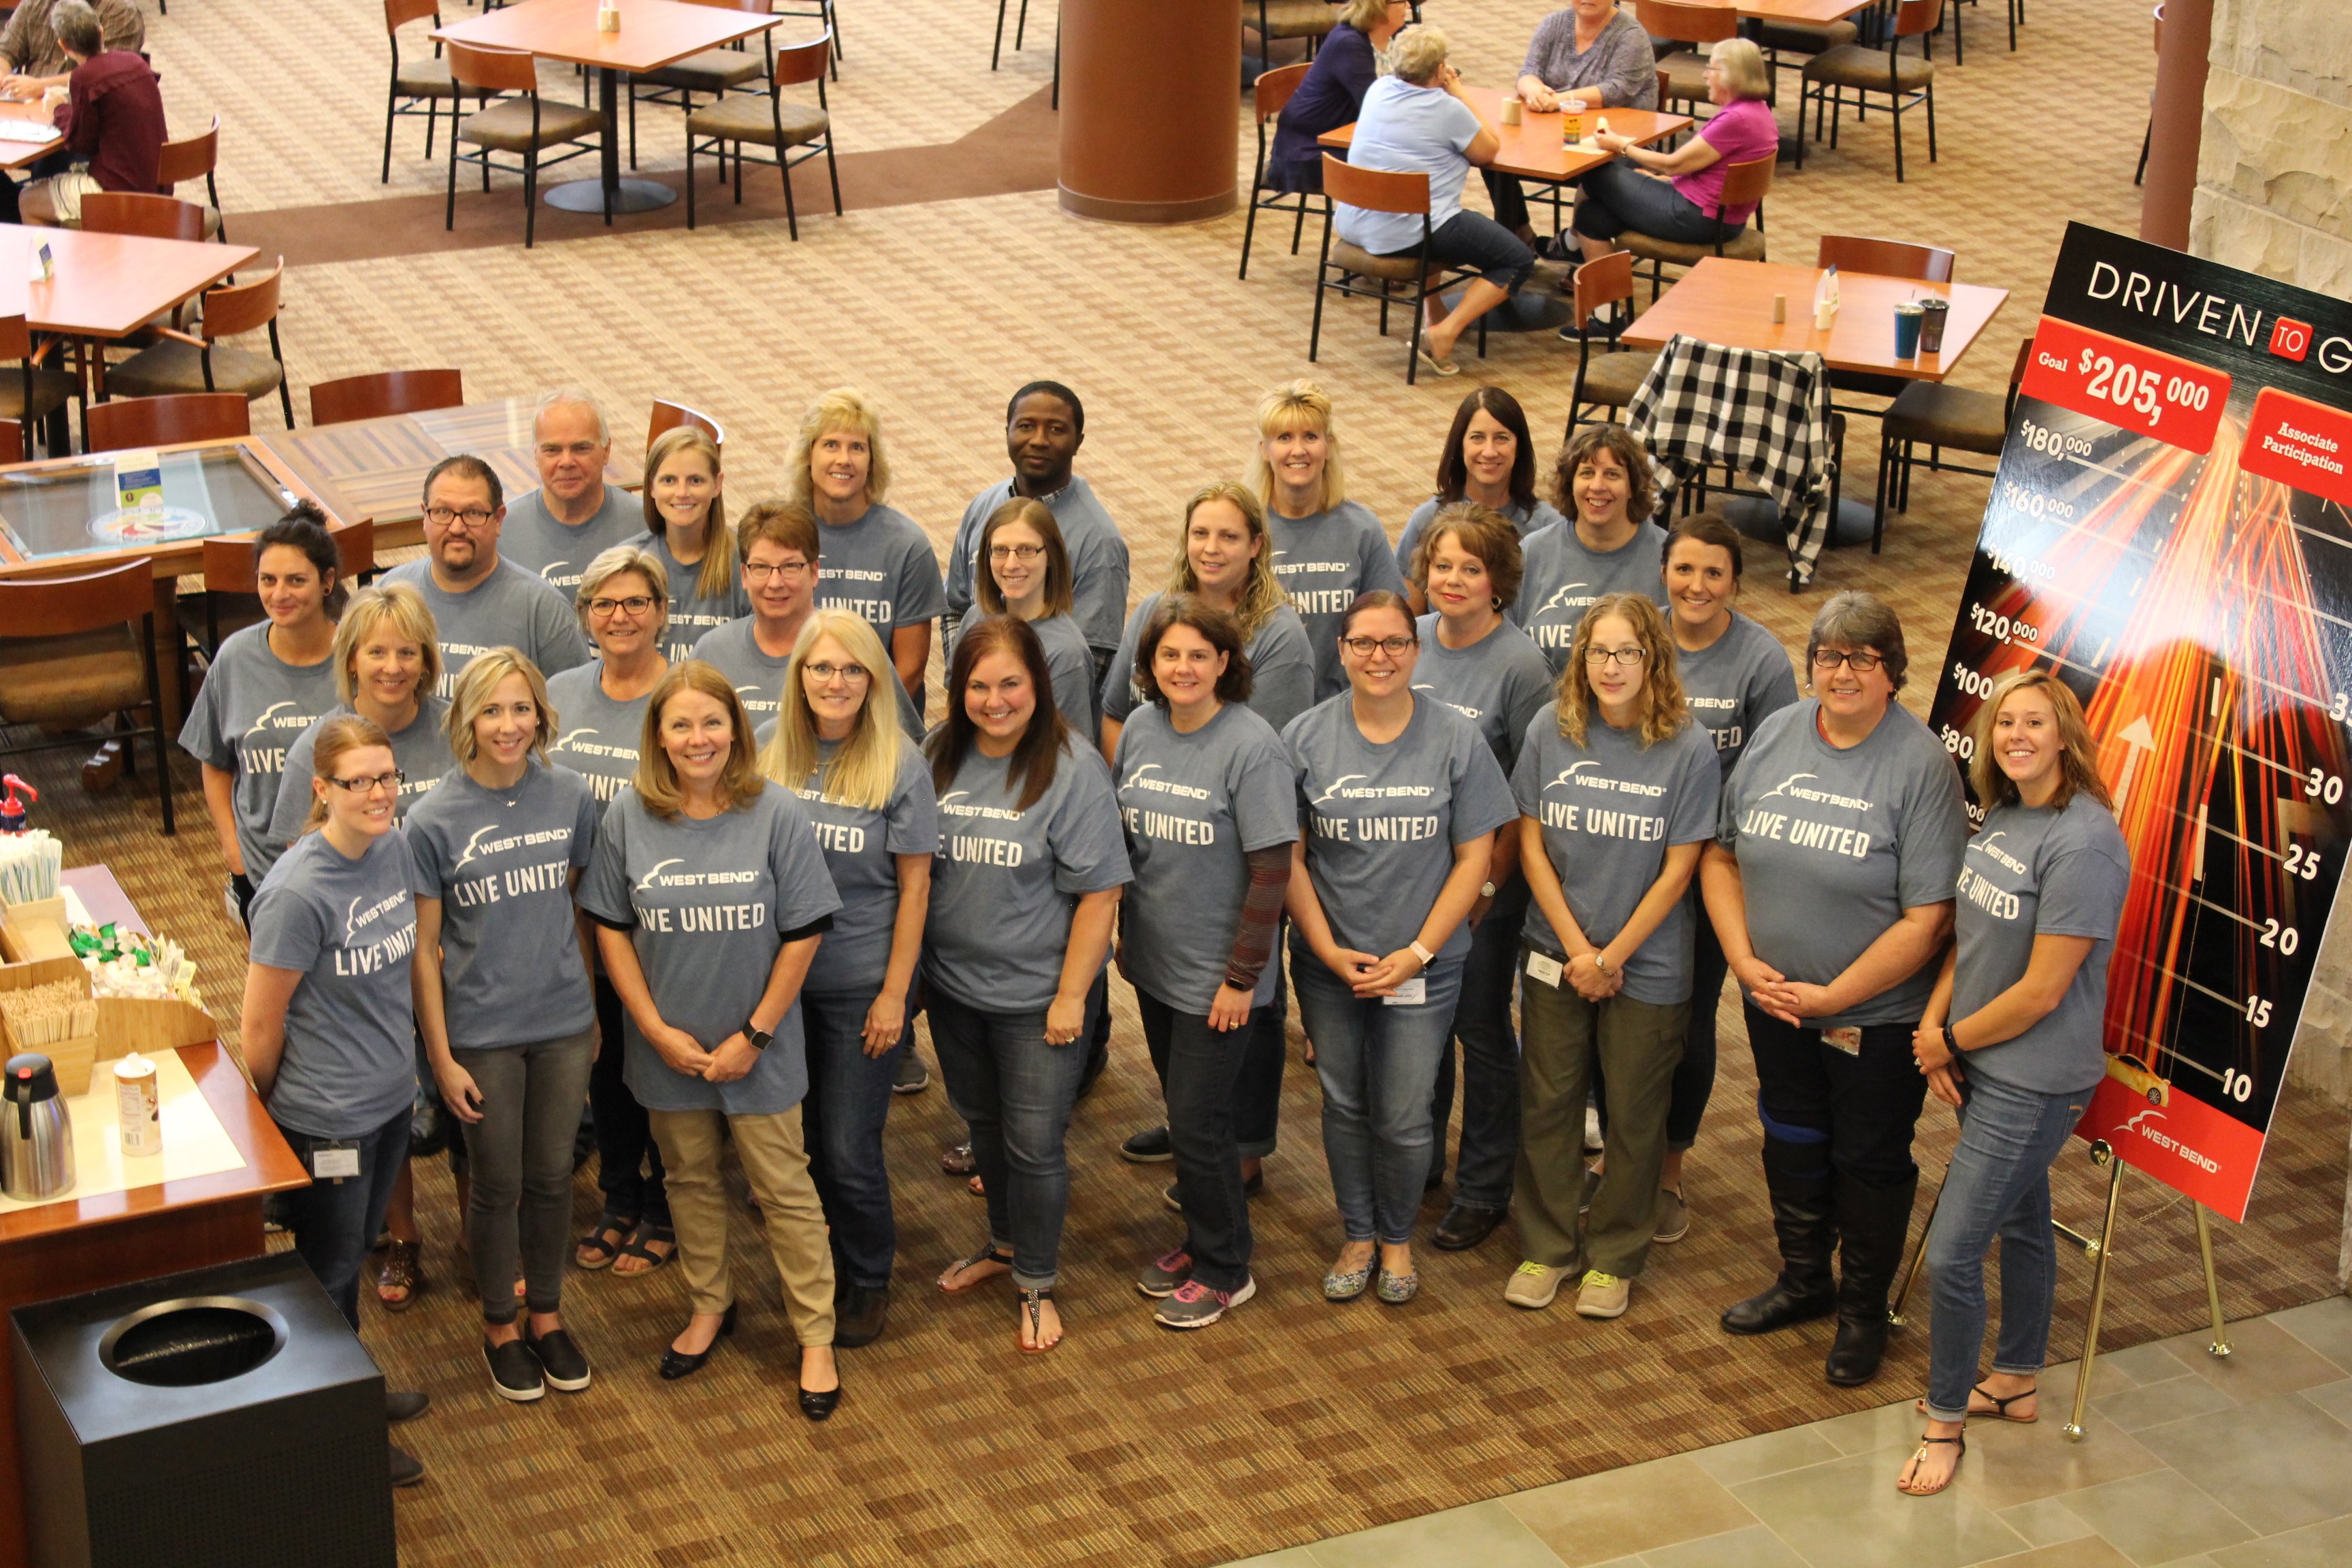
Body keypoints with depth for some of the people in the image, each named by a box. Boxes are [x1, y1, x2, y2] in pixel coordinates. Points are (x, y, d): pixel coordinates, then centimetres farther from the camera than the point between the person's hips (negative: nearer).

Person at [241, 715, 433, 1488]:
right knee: (330, 1271, 12)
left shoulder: (394, 849, -4)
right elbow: (261, 1026, -18)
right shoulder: (298, 892, -27)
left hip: (390, 1099, 7)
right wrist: (271, 1121, -4)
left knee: (354, 1254, 25)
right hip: (326, 1121, -7)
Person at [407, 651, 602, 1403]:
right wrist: (443, 1059, -10)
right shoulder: (435, 818, -14)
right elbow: (424, 950, -9)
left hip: (562, 1022, 3)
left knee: (552, 1176, 15)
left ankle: (546, 1315, 35)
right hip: (481, 1032, -3)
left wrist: (591, 1009, 10)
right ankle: (500, 1327, 31)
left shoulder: (570, 796, -5)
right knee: (498, 1185, 11)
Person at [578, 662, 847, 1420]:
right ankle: (710, 1306, 39)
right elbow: (612, 929, -1)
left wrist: (754, 1034, -10)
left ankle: (816, 1336, 16)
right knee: (690, 1179, 19)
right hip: (670, 1045, 3)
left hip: (758, 1048, -3)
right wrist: (657, 1030, -7)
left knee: (784, 1188, 4)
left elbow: (803, 933, -10)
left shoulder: (776, 815, -13)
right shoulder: (629, 818, -7)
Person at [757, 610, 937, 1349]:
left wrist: (894, 994, -9)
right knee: (798, 1139, 12)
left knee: (848, 1149, 1)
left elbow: (914, 887, -6)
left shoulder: (900, 766, -9)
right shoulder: (774, 758, 2)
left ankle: (869, 1283, 22)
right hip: (783, 978, 4)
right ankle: (817, 1267, 32)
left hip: (860, 984, -4)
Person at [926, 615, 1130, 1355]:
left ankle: (1036, 1283, 24)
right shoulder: (939, 755, -2)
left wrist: (1071, 996, -16)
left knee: (1033, 1144, 4)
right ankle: (1004, 1243, 45)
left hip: (1035, 995, -5)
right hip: (952, 986, 5)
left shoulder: (1073, 770, -17)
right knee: (982, 1124, 23)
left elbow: (1099, 892, -16)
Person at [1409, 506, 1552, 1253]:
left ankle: (1483, 1191, 21)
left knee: (1481, 1029, 7)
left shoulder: (1520, 665, -16)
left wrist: (1489, 880, -13)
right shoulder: (1409, 640, -1)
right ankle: (1418, 1158, 37)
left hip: (1482, 878, -5)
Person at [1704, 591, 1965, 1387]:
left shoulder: (1922, 765, -19)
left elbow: (1928, 919, -21)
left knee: (1870, 1159, 11)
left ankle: (1864, 1309, 31)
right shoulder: (1775, 736, -2)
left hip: (1878, 1014, -5)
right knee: (1791, 1142, 21)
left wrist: (1834, 995, -18)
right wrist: (1744, 960, -9)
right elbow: (1720, 854, 4)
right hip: (1775, 998, 5)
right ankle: (1802, 1281, 43)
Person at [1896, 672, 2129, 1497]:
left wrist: (1952, 1039, -9)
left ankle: (1945, 1424, 9)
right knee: (2020, 1222, 23)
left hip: (2034, 1079, -8)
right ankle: (2016, 1382, 39)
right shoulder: (2001, 817, 3)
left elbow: (2042, 991, -22)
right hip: (1981, 1064, 8)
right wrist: (1934, 1026, -4)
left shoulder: (2082, 843, -24)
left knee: (1952, 1249, -6)